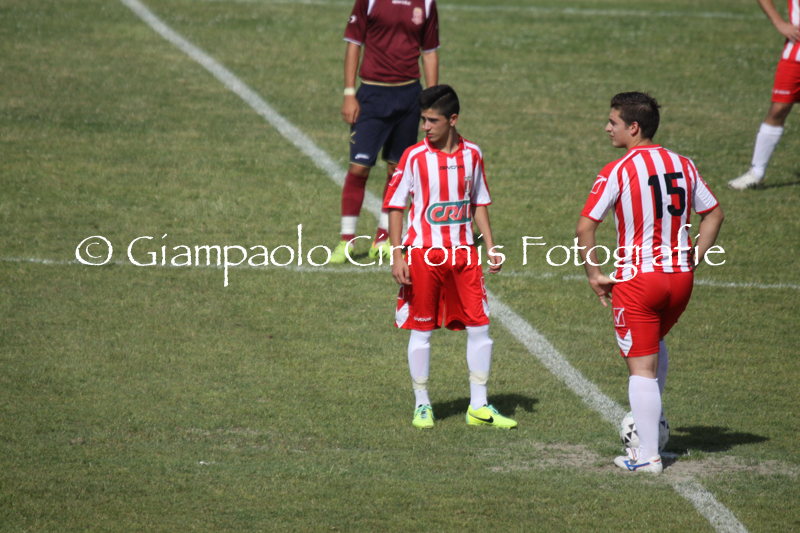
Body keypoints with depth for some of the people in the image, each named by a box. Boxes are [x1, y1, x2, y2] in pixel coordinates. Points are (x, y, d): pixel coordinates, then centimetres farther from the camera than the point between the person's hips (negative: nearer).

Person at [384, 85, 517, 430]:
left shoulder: (471, 154, 3)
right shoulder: (414, 156, -7)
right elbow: (394, 206, -4)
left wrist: (490, 247, 10)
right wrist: (397, 255, -11)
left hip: (463, 252, 3)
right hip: (423, 252, -3)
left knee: (479, 327, 2)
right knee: (421, 330, 3)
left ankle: (479, 407, 11)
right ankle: (422, 405, 15)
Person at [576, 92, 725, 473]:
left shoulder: (617, 171, -11)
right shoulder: (683, 166, 6)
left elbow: (585, 227, -15)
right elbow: (714, 213, 14)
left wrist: (594, 275, -5)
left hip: (638, 279, -6)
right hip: (680, 278, 6)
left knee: (642, 367, 0)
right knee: (656, 344, 29)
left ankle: (648, 455, 0)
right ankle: (649, 422, 35)